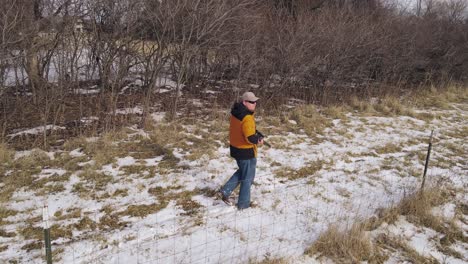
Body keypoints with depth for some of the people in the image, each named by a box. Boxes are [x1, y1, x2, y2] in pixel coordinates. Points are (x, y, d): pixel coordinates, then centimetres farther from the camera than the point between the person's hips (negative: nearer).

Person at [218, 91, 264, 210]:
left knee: (242, 172, 28)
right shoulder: (247, 118, -27)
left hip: (235, 148, 8)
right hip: (246, 151, -8)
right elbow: (251, 138, -31)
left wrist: (255, 136, 4)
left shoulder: (236, 112, 1)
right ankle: (243, 204, 23)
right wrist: (259, 140, -9)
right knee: (247, 178, 10)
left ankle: (225, 191, 24)